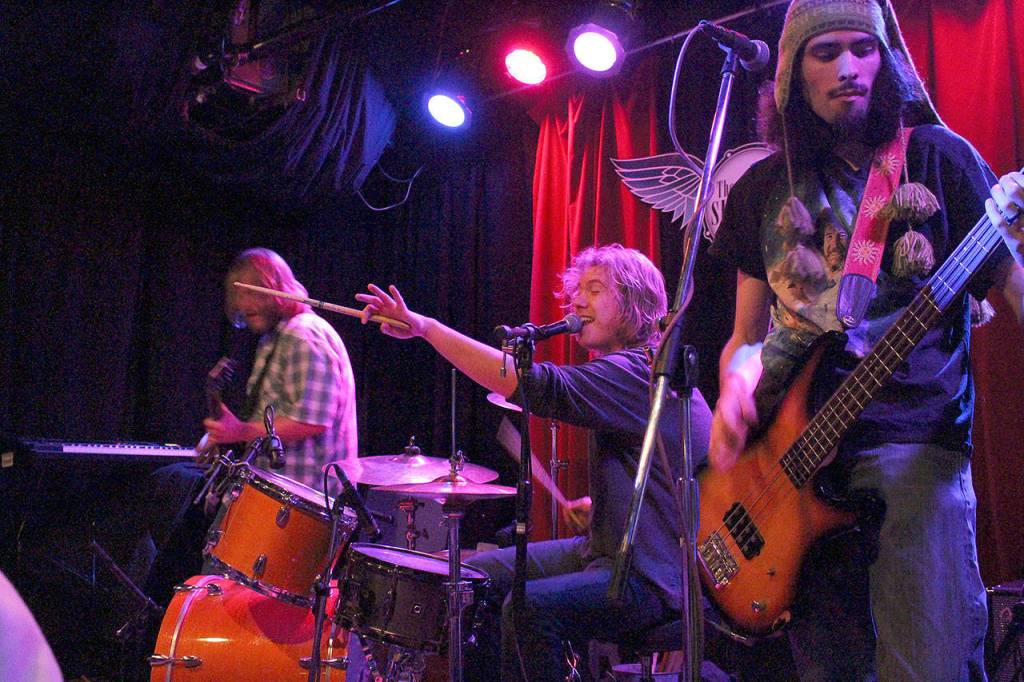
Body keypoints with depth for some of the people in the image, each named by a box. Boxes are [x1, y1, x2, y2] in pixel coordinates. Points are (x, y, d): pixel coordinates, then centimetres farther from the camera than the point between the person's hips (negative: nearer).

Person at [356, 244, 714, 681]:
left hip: (655, 576, -11)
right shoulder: (631, 370, 14)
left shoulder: (641, 373, -19)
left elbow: (539, 386, -33)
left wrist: (426, 328, -34)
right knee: (479, 576, 9)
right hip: (608, 548, 11)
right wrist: (601, 503, 10)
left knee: (529, 608, -31)